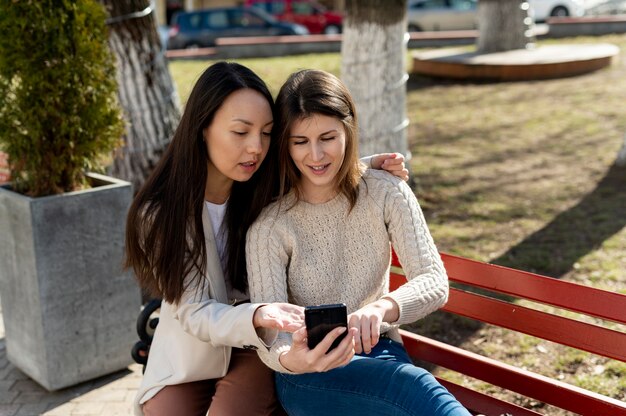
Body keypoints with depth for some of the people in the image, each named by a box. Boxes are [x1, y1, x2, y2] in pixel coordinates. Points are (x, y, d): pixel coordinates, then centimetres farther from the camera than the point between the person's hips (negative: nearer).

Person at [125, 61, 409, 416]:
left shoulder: (272, 188, -9)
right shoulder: (160, 214, -18)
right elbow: (195, 314, -19)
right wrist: (257, 316, -39)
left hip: (255, 347, 1)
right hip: (189, 355, 0)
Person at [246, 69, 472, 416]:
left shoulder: (387, 193, -5)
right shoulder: (269, 224, -12)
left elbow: (435, 282, -13)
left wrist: (382, 308, -36)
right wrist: (290, 359, -43)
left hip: (378, 352, 3)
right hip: (308, 373, -3)